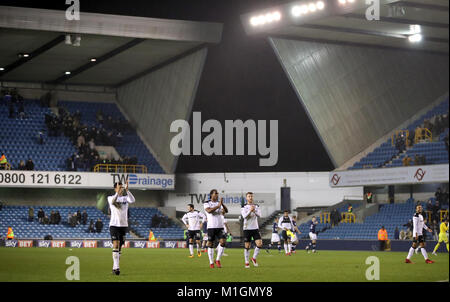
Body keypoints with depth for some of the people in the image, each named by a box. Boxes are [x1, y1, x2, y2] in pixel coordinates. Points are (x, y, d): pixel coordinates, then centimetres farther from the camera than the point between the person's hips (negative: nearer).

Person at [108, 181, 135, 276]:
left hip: (124, 225, 4)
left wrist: (127, 190, -28)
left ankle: (115, 268, 14)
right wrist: (118, 192, -39)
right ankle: (116, 267, -22)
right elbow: (112, 201, -24)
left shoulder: (125, 198, 8)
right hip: (114, 224, -3)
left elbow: (133, 200, -15)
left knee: (120, 247, 7)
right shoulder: (110, 198, 1)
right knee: (116, 245, -16)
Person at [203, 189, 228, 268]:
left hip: (220, 226, 3)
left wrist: (222, 204, -21)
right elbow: (209, 211, -20)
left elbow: (226, 211, -4)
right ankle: (211, 262, 10)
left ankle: (218, 260, 3)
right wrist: (218, 206, -24)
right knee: (210, 244, 1)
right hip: (211, 227, -3)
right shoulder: (207, 204, 0)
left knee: (223, 242, -11)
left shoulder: (219, 203, 11)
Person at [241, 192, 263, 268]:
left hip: (255, 228, 2)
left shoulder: (257, 207, 8)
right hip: (247, 228, -2)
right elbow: (244, 216, -13)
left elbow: (259, 215, -8)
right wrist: (250, 211, -29)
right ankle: (247, 262, 9)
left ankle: (254, 258, 10)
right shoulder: (243, 207, 2)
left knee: (259, 244, -10)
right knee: (247, 246, -1)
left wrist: (254, 211, -27)